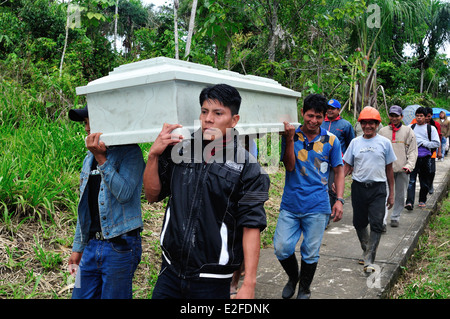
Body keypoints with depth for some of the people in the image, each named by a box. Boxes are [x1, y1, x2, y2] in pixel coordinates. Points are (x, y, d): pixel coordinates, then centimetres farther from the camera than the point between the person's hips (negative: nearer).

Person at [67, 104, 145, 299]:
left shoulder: (130, 152, -9)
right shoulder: (90, 158, 14)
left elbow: (125, 194, -22)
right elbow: (85, 207, 18)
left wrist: (101, 158, -23)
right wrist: (78, 247, 19)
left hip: (120, 245, -7)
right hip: (92, 245, 7)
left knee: (113, 296, 3)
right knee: (81, 295, 12)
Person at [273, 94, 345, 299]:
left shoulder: (331, 140, 2)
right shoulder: (291, 135, 1)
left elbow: (339, 171, 7)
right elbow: (289, 166, -8)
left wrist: (339, 200, -2)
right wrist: (290, 139, -19)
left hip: (317, 206, 0)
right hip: (290, 204, 1)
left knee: (310, 253, 9)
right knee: (281, 248, -1)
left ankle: (304, 290, 34)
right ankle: (293, 278, 31)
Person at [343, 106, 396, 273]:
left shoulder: (384, 142, 3)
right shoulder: (355, 142, 6)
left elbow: (389, 169, 8)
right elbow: (347, 166, 8)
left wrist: (391, 193, 8)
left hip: (378, 188, -2)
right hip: (358, 188, 2)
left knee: (376, 224, -8)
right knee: (359, 223, 11)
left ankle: (369, 260, -1)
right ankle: (366, 250, 33)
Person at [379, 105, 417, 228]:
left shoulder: (408, 131, 7)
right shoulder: (382, 131, 8)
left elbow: (413, 150, 4)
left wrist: (409, 165, -9)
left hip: (403, 170, 1)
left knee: (400, 195, 8)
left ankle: (395, 217, 23)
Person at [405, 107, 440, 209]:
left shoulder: (431, 128, 6)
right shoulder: (410, 127, 10)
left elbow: (437, 143, 0)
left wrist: (422, 142, -8)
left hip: (425, 158, 0)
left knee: (425, 181, 9)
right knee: (411, 180, -11)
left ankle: (422, 200, 25)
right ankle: (409, 202, -16)